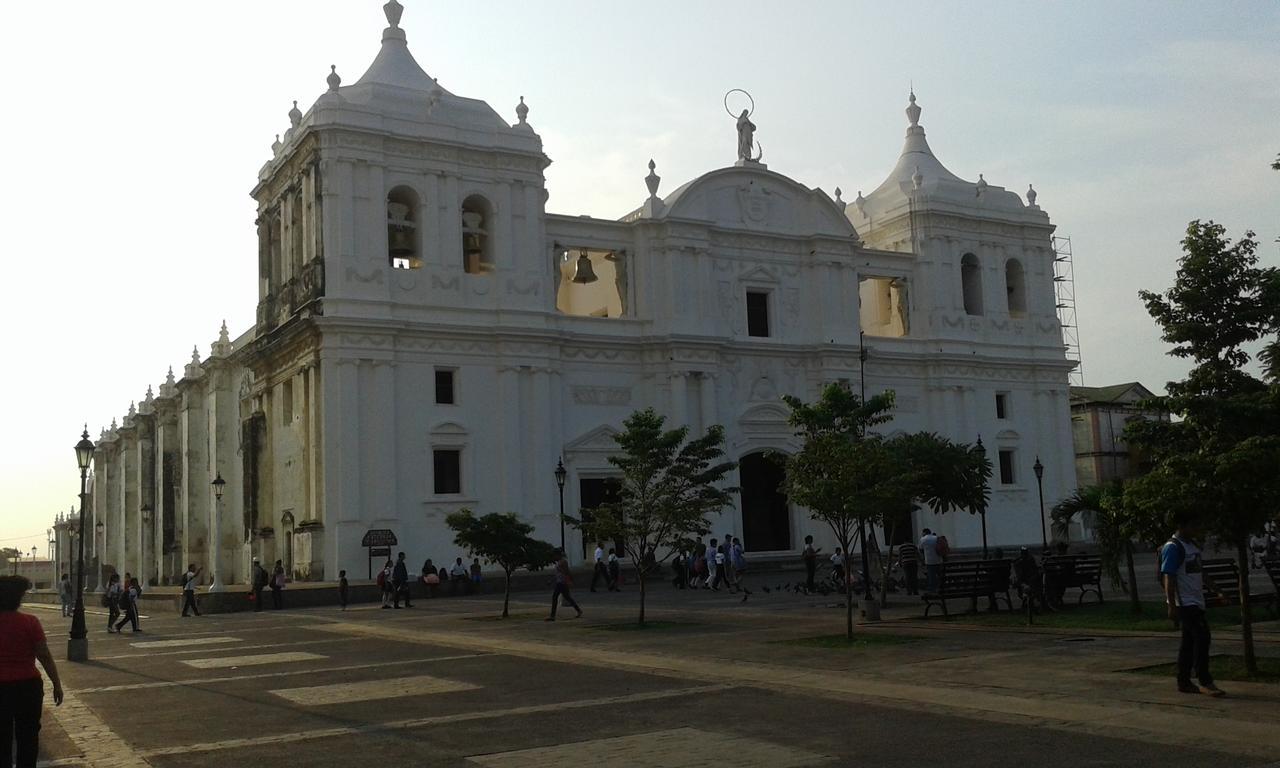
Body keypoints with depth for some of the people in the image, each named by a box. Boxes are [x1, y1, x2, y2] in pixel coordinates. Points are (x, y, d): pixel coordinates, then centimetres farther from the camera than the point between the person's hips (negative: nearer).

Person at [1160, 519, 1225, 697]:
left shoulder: (1192, 545, 17)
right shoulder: (1173, 547, -13)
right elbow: (1168, 577, -18)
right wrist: (1172, 606, -21)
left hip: (1195, 602, 9)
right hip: (1184, 602, -9)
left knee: (1189, 641, 9)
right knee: (1201, 637, -13)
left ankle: (1184, 682, 13)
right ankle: (1205, 682, -10)